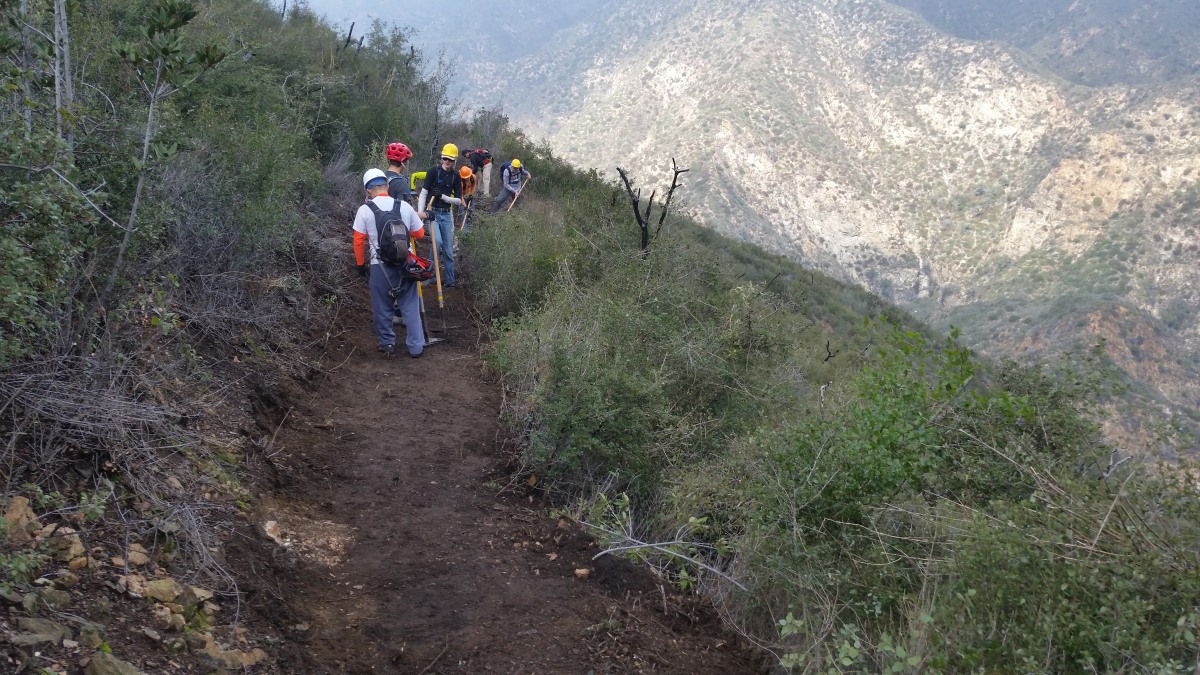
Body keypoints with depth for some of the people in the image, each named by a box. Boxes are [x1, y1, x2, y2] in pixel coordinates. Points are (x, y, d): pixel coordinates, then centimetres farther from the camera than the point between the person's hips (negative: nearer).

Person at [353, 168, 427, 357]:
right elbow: (419, 234, 7)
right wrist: (416, 219, 26)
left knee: (382, 307, 14)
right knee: (410, 306, 9)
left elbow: (359, 241, -3)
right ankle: (415, 346, 11)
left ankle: (387, 343, 25)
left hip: (379, 266, -1)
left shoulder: (364, 210, -6)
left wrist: (361, 264, 10)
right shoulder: (404, 206, -2)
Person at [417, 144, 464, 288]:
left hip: (446, 214, 4)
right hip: (432, 212, -4)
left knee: (448, 249, 4)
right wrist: (420, 212, -17)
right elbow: (423, 193, -7)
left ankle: (449, 280, 13)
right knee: (437, 241, -24)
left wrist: (443, 196, -12)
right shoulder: (433, 172, -6)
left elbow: (459, 200, 4)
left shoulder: (456, 177, 5)